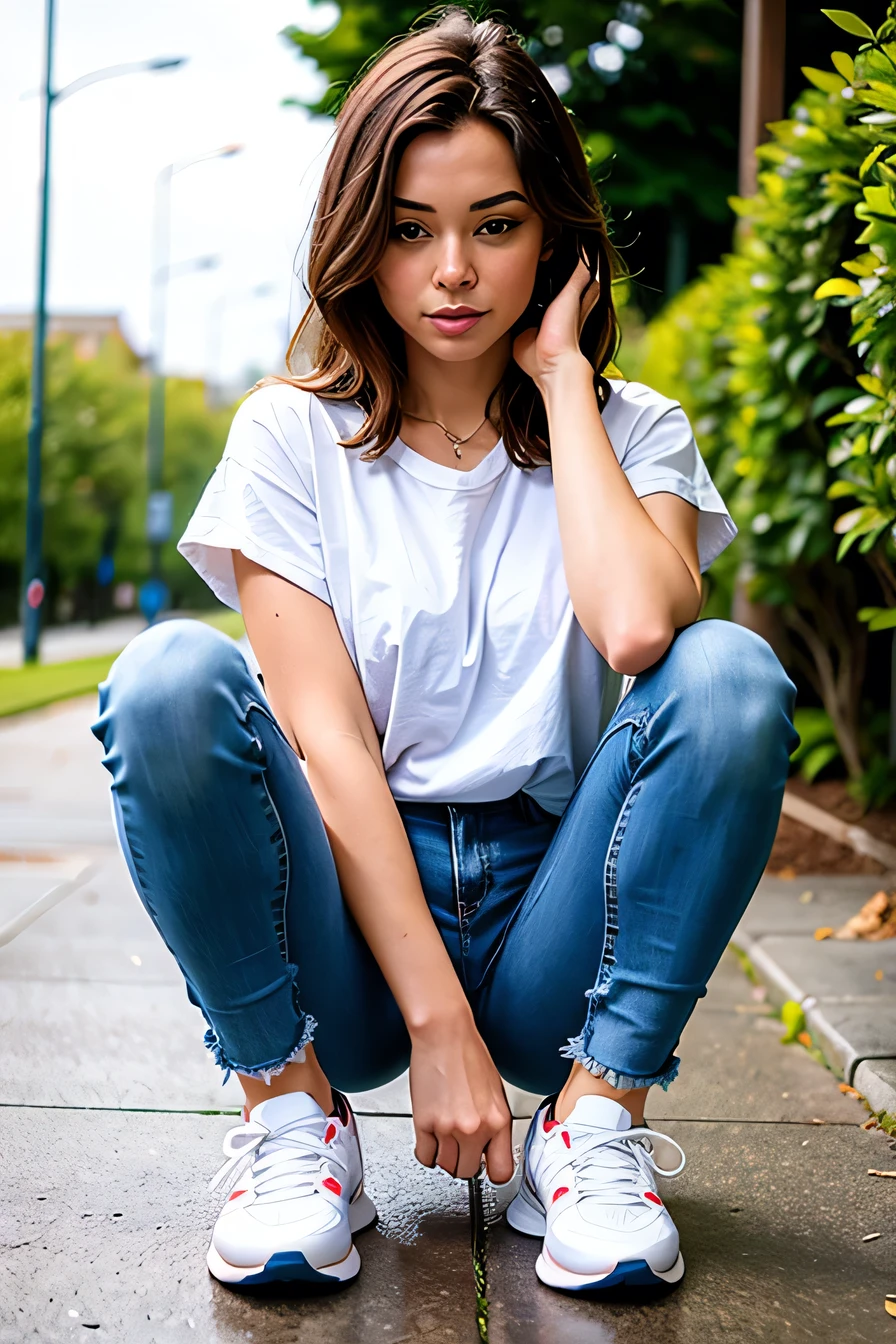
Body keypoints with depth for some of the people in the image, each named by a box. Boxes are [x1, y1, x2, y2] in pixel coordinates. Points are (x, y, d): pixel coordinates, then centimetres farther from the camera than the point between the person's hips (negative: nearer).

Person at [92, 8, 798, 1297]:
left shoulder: (633, 432, 4)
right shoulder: (294, 435, 0)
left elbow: (637, 626, -22)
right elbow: (324, 738, -12)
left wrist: (561, 373, -11)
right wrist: (438, 1022, -20)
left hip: (549, 934, 1)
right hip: (342, 939, -1)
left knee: (731, 675, -24)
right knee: (170, 678, -27)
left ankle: (594, 1121, -14)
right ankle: (291, 1112, -12)